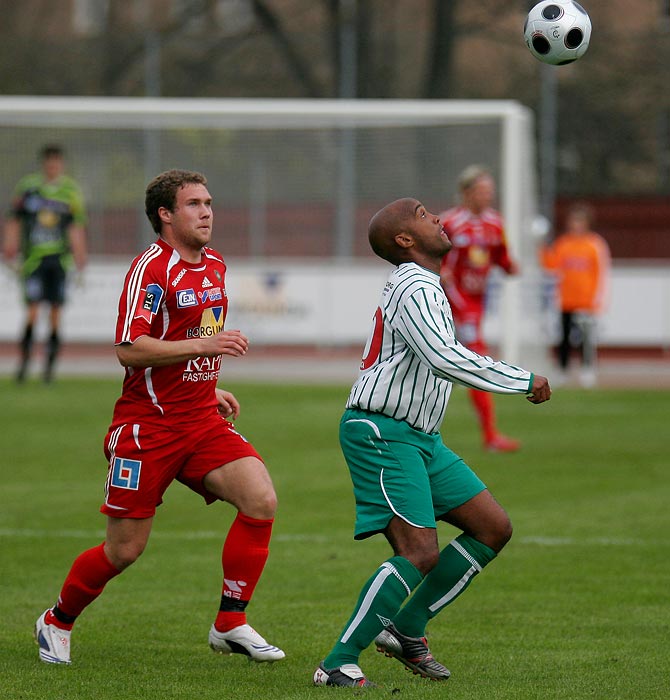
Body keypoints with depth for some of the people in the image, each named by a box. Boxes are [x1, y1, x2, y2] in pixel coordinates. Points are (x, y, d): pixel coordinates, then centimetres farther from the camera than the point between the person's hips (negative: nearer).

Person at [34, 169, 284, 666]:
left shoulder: (215, 266, 13)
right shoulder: (152, 268, -13)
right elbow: (129, 349, -23)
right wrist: (206, 346, -28)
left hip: (202, 420, 7)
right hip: (147, 424, -7)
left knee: (261, 500, -16)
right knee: (125, 550, -1)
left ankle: (231, 624, -5)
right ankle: (57, 622, 25)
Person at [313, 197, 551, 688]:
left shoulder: (419, 286, 16)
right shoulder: (416, 289, -17)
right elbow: (445, 359, -30)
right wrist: (525, 382, -24)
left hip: (419, 440, 10)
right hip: (380, 435, -10)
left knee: (494, 528, 6)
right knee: (420, 554, -20)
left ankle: (405, 630, 12)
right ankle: (338, 664, -15)